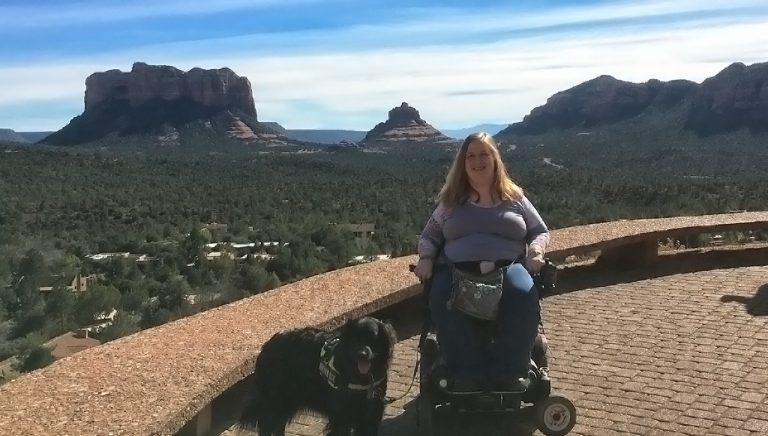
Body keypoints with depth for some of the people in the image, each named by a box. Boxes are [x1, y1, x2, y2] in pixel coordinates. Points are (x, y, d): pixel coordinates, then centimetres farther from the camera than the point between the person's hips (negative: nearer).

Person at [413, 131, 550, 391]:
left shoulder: (514, 198, 19)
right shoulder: (451, 201, 19)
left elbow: (541, 232, 20)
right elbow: (429, 236, 20)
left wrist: (536, 252, -2)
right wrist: (426, 259, -1)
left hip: (509, 266, 0)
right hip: (457, 269, 0)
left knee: (522, 295, -37)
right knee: (443, 301, -36)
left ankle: (510, 372, -29)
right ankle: (468, 375, -30)